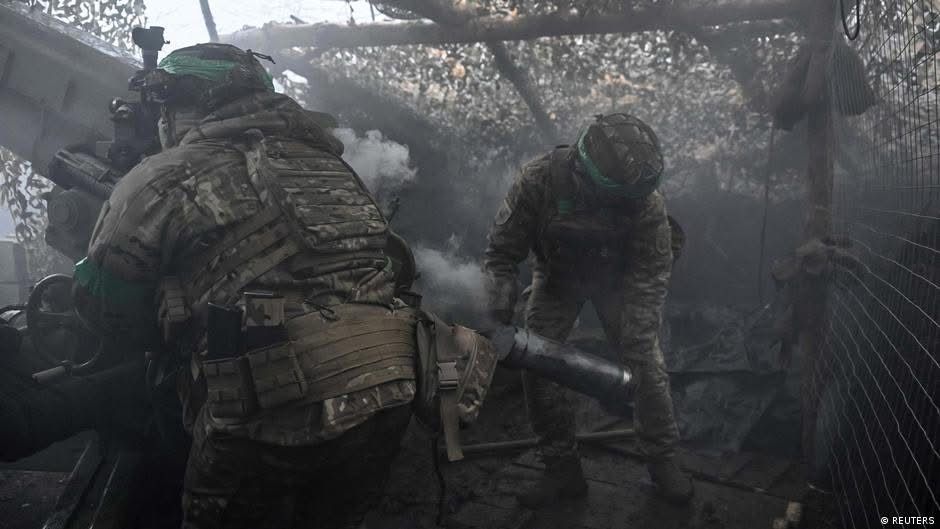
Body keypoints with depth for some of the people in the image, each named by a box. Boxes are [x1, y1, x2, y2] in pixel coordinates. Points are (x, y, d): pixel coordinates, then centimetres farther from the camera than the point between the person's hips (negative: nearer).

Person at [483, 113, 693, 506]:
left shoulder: (645, 201, -32)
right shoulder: (539, 180, -33)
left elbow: (650, 279, -23)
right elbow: (502, 252, -22)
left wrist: (632, 352, -28)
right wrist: (499, 320, -30)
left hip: (617, 279, 0)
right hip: (557, 277, 1)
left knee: (648, 367, -7)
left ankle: (662, 461, 15)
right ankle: (563, 469, 7)